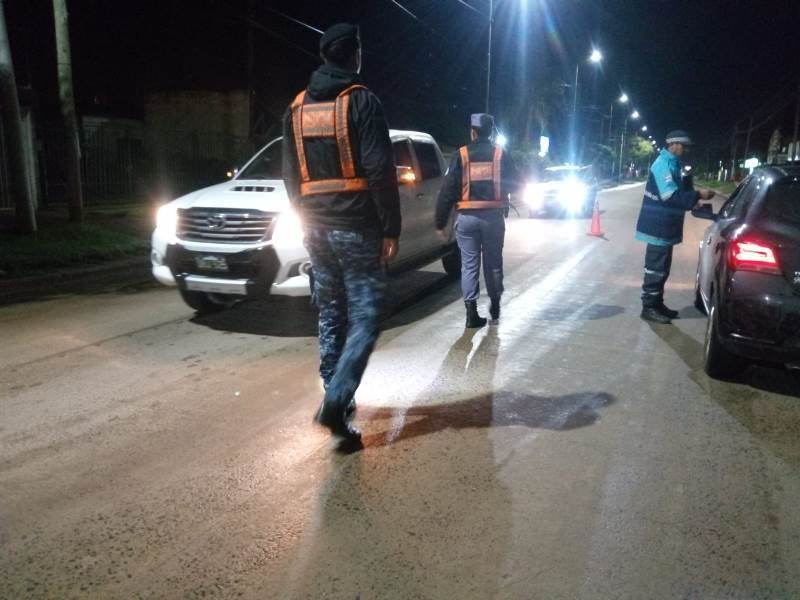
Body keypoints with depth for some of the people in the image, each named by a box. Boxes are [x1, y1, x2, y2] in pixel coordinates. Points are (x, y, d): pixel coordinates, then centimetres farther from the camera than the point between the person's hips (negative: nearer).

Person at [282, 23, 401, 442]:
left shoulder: (297, 108, 13)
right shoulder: (362, 101, -7)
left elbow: (290, 174, 16)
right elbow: (380, 170, -14)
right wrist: (391, 228, -10)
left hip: (316, 227, 6)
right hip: (357, 227, -6)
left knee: (330, 315, 14)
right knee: (365, 316, -2)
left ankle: (337, 399, 21)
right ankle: (336, 401, -13)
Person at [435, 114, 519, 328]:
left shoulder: (461, 155, 0)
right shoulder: (501, 154, 4)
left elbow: (447, 190, -4)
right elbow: (513, 185, 8)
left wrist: (440, 223, -1)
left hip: (467, 216, -1)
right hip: (494, 216, 1)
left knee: (469, 264, 4)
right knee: (493, 262, 15)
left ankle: (471, 311, 0)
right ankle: (495, 306, 27)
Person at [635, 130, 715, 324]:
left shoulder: (672, 163, 15)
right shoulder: (664, 164, -16)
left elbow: (678, 191, 20)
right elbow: (670, 195, -24)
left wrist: (693, 198, 6)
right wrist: (697, 195, -22)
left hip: (665, 226, 10)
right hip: (658, 226, -10)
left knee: (662, 268, 14)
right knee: (656, 268, -5)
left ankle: (657, 304, 23)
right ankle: (648, 307, 1)